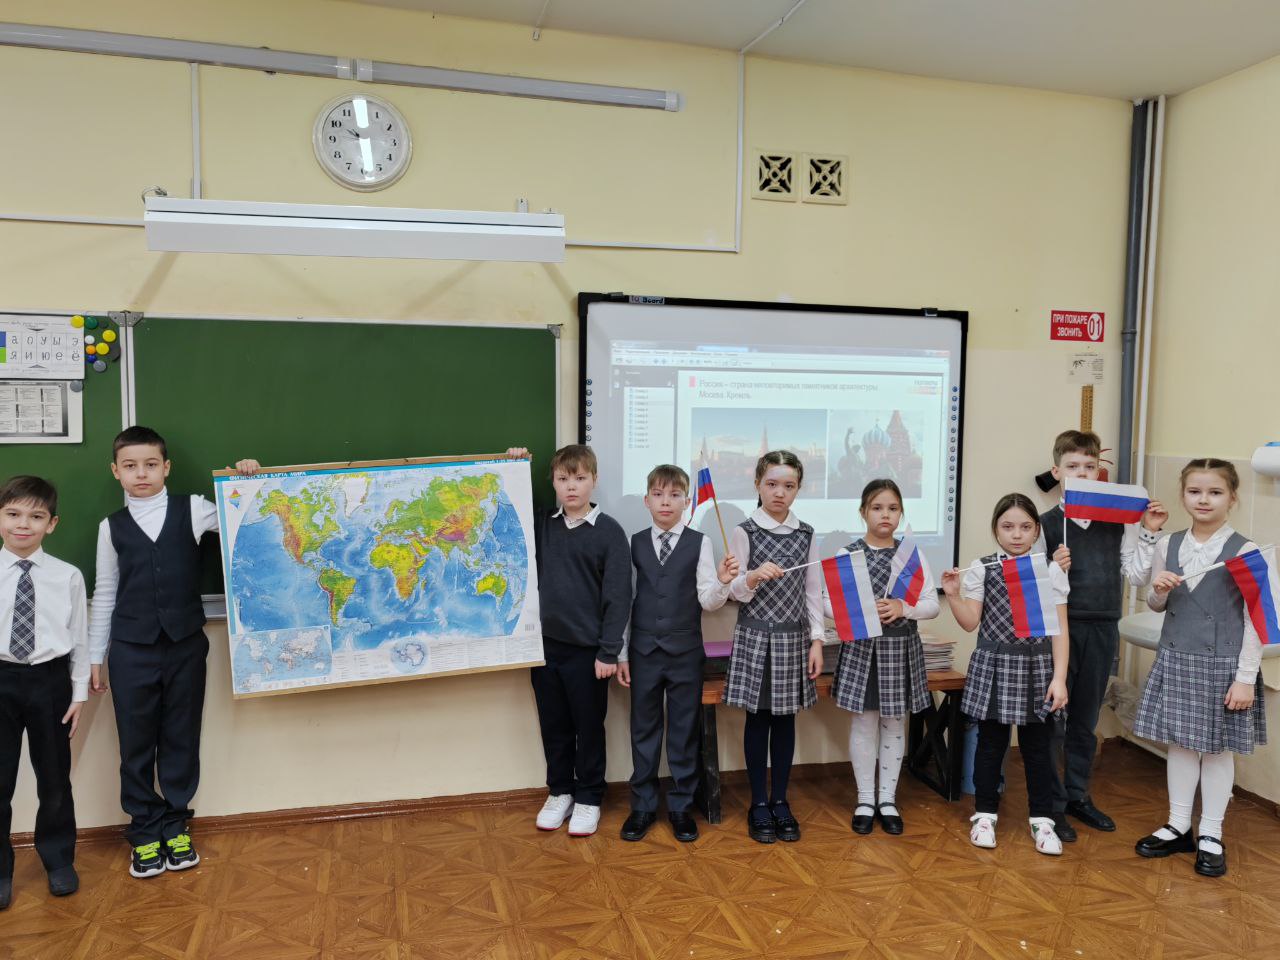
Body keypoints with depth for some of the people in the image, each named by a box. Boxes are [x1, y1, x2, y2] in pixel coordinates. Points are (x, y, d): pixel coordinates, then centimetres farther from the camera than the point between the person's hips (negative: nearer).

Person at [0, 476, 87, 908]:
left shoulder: (68, 576, -6)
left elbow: (80, 639, 0)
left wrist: (79, 694, 0)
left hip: (50, 681, 0)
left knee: (54, 778, 13)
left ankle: (58, 861, 33)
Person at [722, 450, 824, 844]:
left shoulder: (806, 535, 5)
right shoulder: (743, 532, -4)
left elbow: (813, 591, 7)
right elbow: (735, 592, -4)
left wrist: (817, 640, 2)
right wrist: (753, 577, -25)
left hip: (793, 637, 3)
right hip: (755, 636, -2)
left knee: (785, 718, 9)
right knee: (757, 717, 5)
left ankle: (780, 800, 22)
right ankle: (758, 803, 18)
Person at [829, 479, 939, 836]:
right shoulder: (847, 554, -4)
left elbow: (932, 604, 0)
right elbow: (830, 602, -5)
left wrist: (903, 608, -18)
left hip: (901, 649, 2)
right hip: (861, 647, -2)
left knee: (894, 724, 11)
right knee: (863, 724, 6)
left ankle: (887, 798, 25)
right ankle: (865, 799, 21)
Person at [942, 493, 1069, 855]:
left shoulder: (1051, 571, -1)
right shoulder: (981, 568, -2)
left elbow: (1060, 630, -1)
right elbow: (970, 622, 0)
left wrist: (1059, 677, -5)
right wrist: (953, 595, -17)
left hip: (1037, 669, 0)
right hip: (993, 666, 0)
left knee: (1037, 746, 9)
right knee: (990, 744, 9)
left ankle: (1042, 819, 25)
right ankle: (985, 814, 24)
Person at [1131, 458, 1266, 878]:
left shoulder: (1245, 552, -10)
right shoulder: (1167, 547, 2)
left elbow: (1254, 619, -10)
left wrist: (1245, 677, -13)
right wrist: (1158, 590, -10)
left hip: (1222, 663, -4)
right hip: (1176, 659, 4)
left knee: (1218, 747, 8)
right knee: (1179, 742, 12)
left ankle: (1211, 836, 22)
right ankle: (1178, 827, 25)